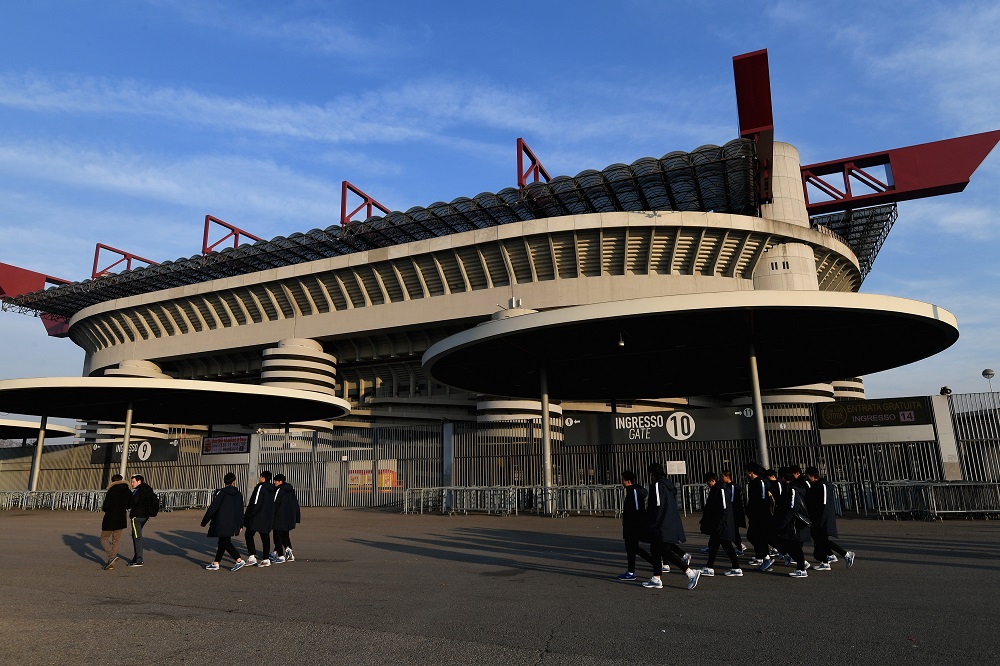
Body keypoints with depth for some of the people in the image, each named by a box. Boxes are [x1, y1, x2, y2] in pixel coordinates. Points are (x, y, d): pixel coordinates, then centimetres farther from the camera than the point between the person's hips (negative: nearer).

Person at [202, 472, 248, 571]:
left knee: (225, 543, -5)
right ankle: (215, 563, 22)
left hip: (222, 523, -6)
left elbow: (213, 508, -11)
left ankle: (239, 560, -13)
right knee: (222, 542, 16)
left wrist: (204, 521, -1)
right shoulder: (239, 494, 8)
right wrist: (240, 525, 18)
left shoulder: (221, 492, -9)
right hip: (233, 524, 6)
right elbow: (241, 510, 12)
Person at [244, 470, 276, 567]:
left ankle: (252, 557, -2)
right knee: (265, 537, 10)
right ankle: (265, 559, 10)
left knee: (249, 535, 6)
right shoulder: (272, 488, 9)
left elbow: (256, 503, -18)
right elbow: (273, 503, 15)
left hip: (257, 517, -7)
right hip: (268, 518, 7)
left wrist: (249, 515, -12)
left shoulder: (260, 487, -14)